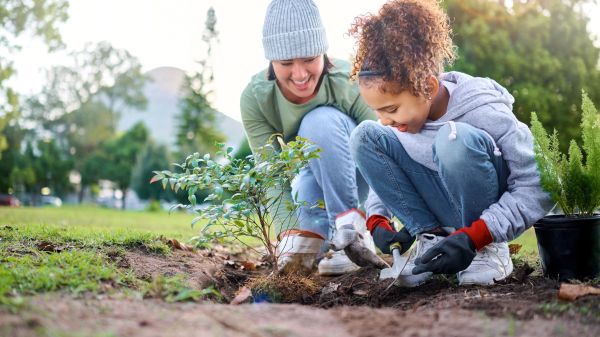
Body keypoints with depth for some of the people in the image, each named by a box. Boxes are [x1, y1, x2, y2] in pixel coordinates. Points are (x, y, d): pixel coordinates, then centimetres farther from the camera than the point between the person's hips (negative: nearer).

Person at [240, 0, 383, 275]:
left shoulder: (351, 84, -30)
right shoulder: (254, 98, -24)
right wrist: (290, 232, -40)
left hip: (356, 172, -1)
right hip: (311, 179, 2)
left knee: (321, 120, -32)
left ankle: (353, 229, -24)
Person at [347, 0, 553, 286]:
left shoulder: (483, 110, -25)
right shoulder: (404, 110, -8)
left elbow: (537, 187, -25)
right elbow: (384, 171, 6)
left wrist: (473, 238, -33)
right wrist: (377, 220, -14)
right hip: (444, 210, 5)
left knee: (455, 138, -36)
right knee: (365, 137, -13)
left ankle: (491, 249, -16)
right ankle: (431, 237, -10)